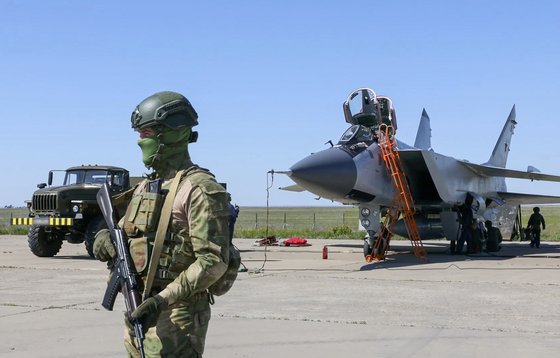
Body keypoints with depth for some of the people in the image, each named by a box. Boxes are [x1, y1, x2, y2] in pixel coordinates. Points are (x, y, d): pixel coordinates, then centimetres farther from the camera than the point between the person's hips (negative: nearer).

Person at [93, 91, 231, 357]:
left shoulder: (199, 188, -13)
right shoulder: (146, 186, 14)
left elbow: (213, 261, -20)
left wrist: (164, 299, -26)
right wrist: (105, 238, -1)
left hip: (175, 316, -9)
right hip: (139, 311, 9)